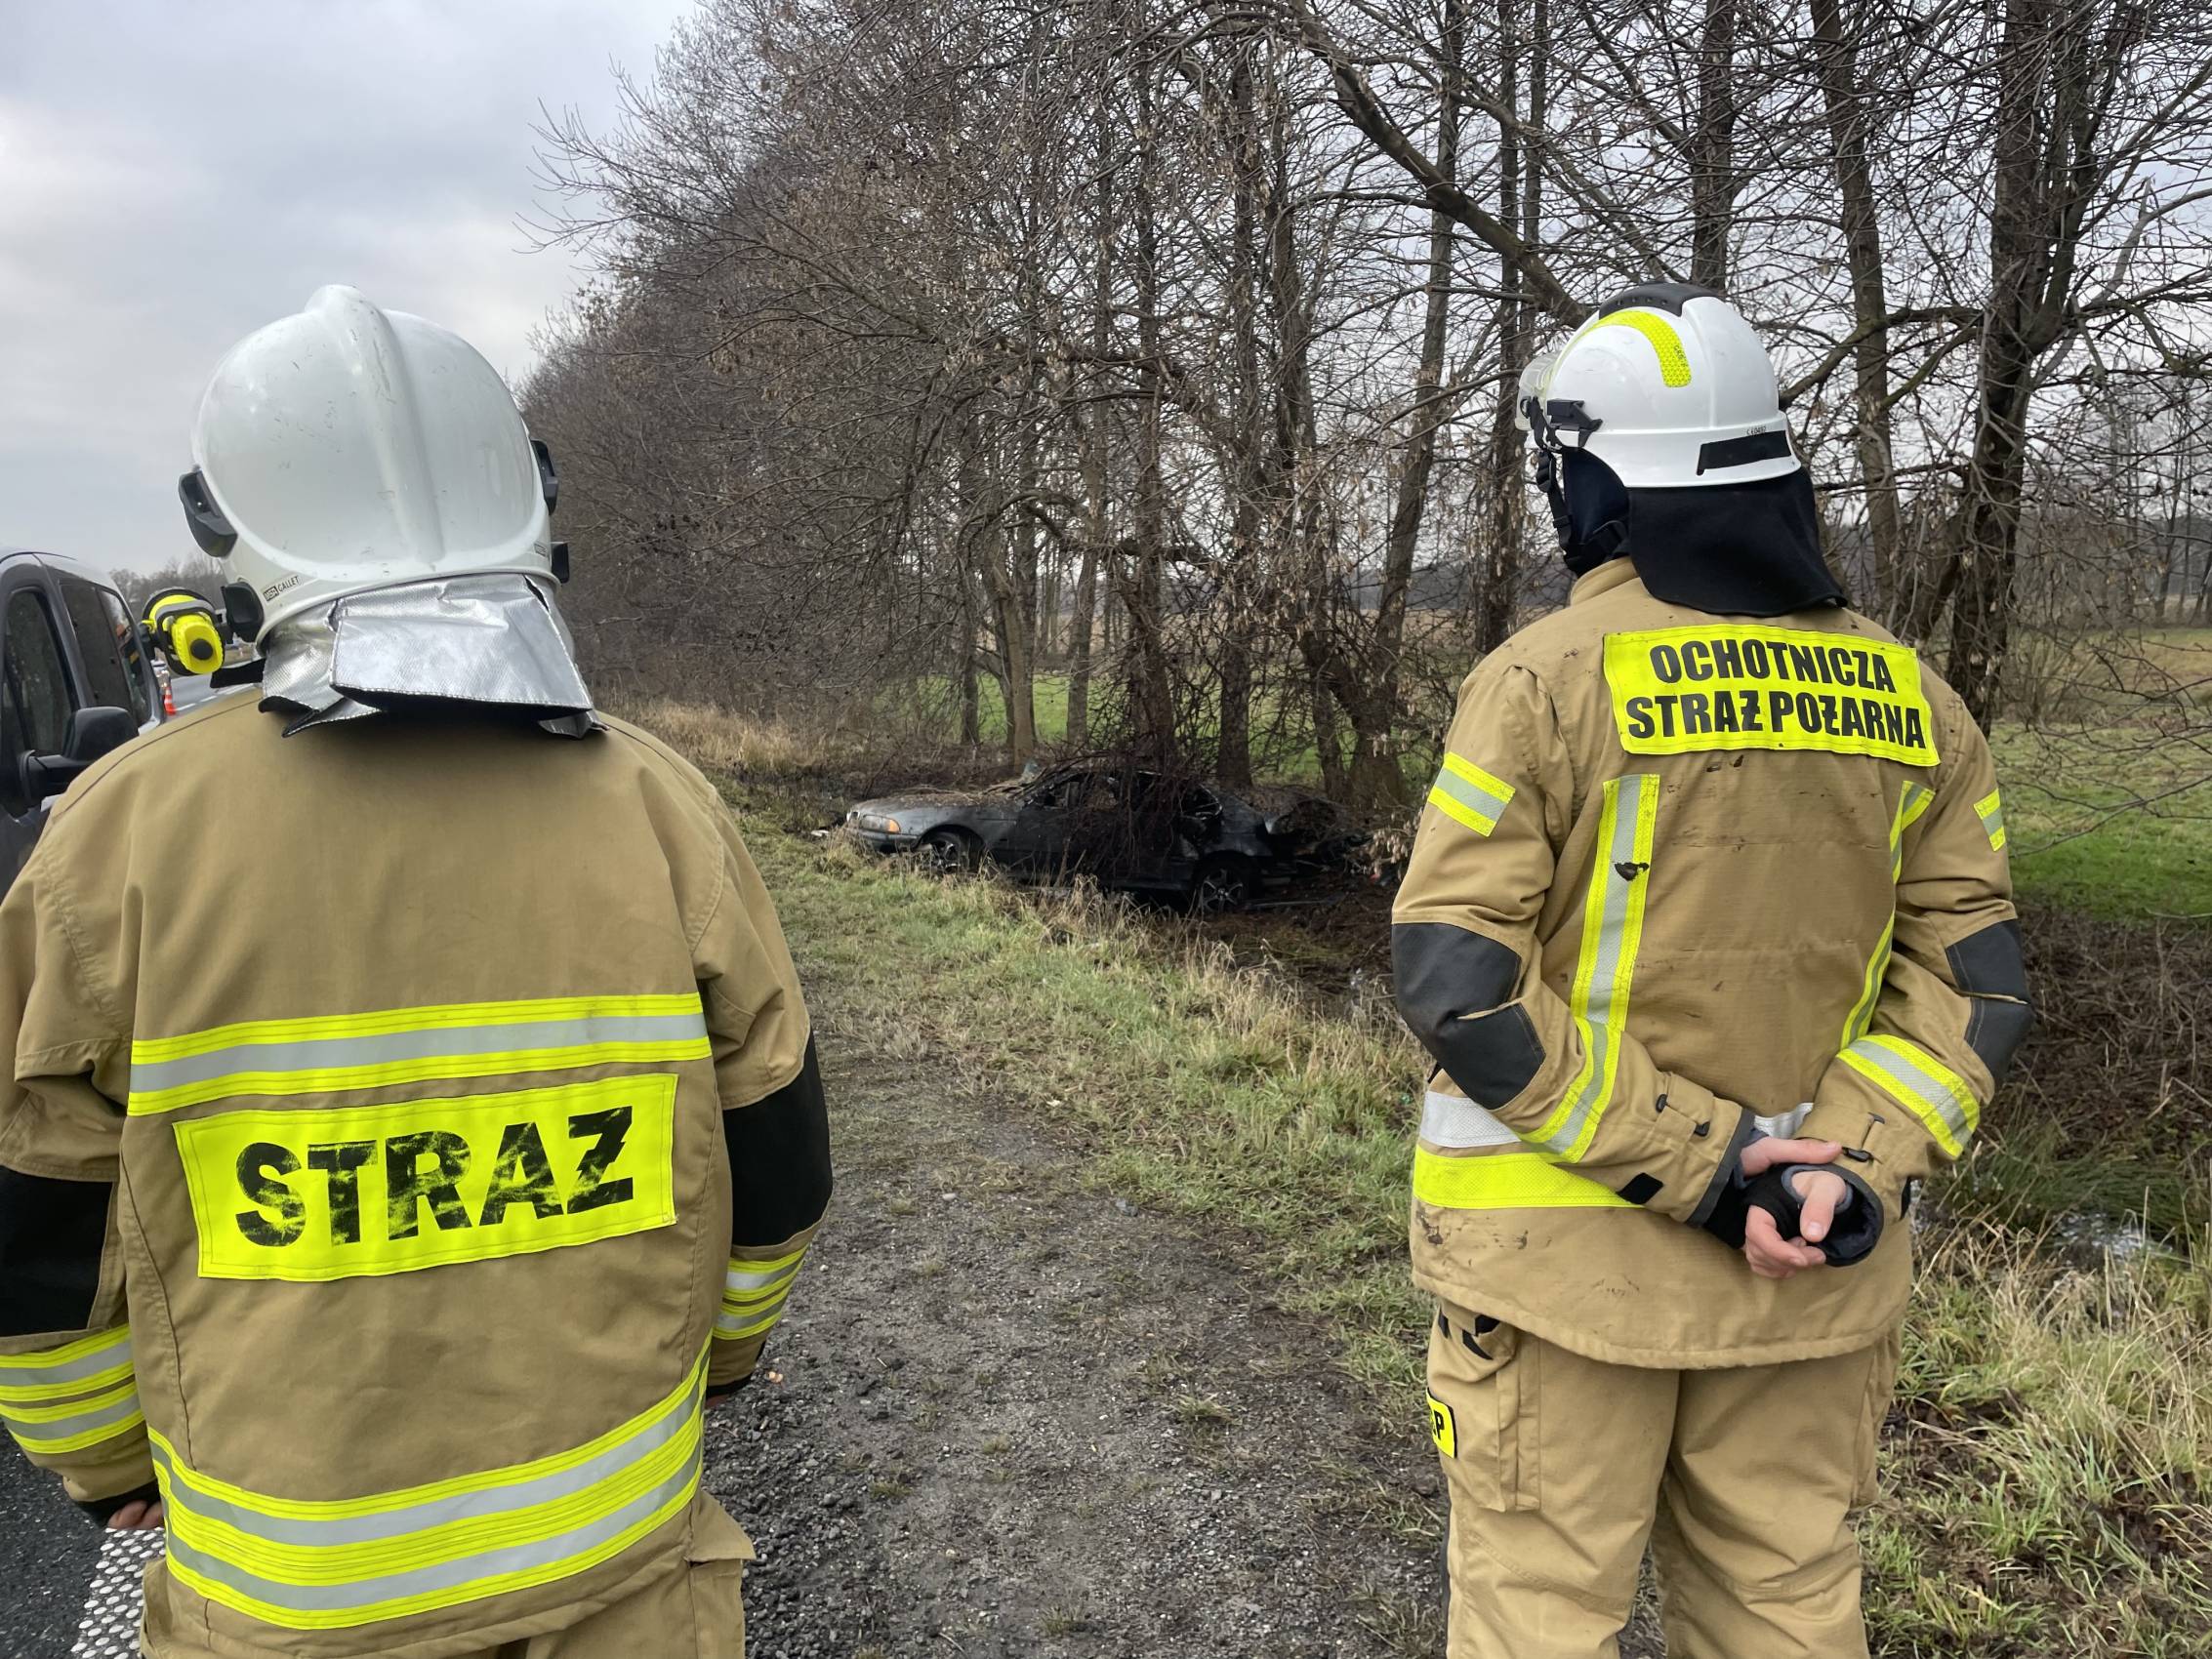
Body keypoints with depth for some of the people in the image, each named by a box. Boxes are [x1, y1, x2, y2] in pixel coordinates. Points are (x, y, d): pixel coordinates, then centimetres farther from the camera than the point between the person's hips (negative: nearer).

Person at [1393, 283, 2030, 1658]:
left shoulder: (1549, 678, -12)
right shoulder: (1909, 698, 4)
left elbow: (1456, 975, -18)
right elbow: (1975, 982, 0)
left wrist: (1699, 1166, -14)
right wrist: (1853, 1171, -8)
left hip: (1571, 1246, -4)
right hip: (1813, 1270, 5)